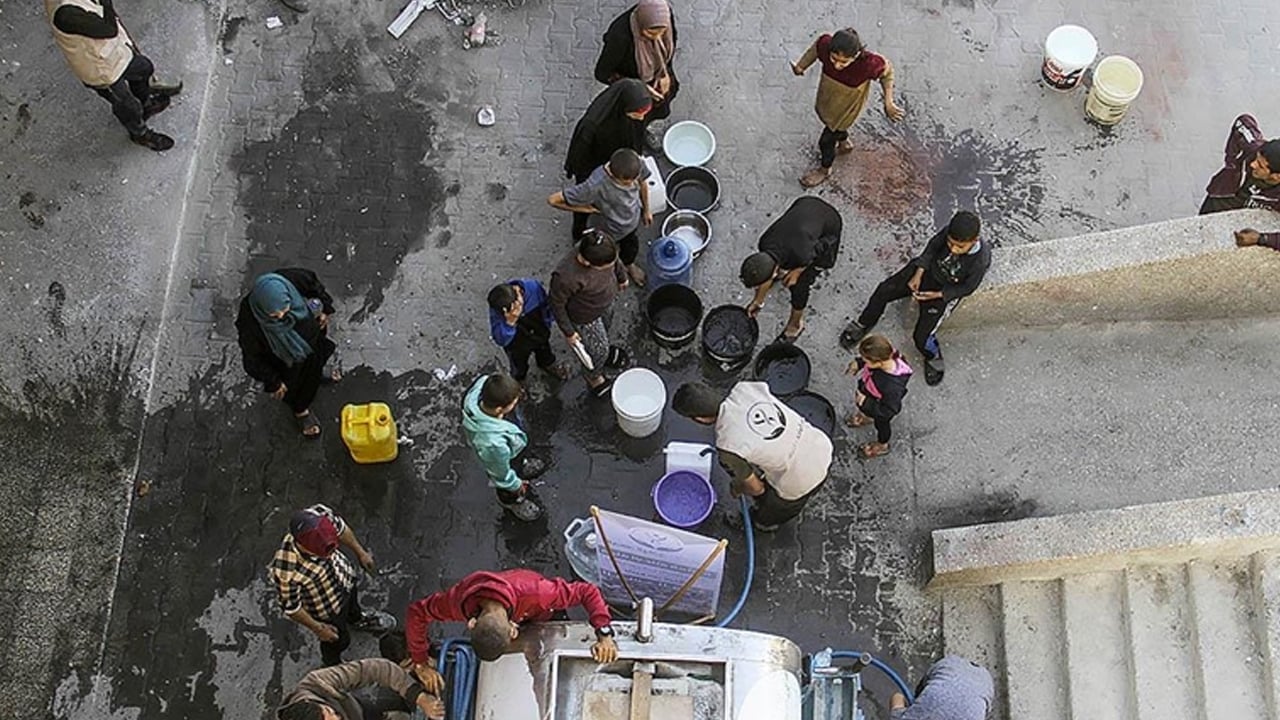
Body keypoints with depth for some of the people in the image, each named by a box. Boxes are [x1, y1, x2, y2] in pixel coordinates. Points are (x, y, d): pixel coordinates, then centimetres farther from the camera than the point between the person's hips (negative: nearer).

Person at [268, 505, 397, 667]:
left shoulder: (321, 515, -37)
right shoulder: (286, 573, -47)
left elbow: (341, 528, -11)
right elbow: (291, 607, -26)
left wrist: (360, 552, 4)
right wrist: (318, 628, -11)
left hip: (345, 577, 4)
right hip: (326, 608, -4)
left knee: (353, 602, 37)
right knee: (340, 639, 26)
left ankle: (356, 619, 72)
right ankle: (332, 663, 60)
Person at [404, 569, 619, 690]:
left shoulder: (536, 594, -52)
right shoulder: (459, 600, -45)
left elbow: (588, 592, -43)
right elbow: (416, 613, -28)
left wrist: (604, 636, -52)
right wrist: (421, 664, -27)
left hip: (541, 617, -2)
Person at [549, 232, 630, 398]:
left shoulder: (600, 245, -32)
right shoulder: (566, 278, -47)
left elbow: (615, 260, -6)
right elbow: (557, 305, -26)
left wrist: (622, 276, 14)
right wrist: (568, 332, -13)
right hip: (585, 318, -5)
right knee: (598, 351, 21)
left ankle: (604, 349, 70)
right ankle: (594, 378, 53)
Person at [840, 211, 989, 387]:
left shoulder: (981, 260, -34)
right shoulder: (950, 232, -27)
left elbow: (967, 288, -17)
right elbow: (932, 246, -6)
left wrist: (937, 295, -23)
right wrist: (918, 273, -13)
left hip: (946, 291, -4)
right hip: (928, 269, 4)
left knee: (922, 337, -9)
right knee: (883, 291, -4)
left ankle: (934, 358, 28)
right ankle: (864, 324, 26)